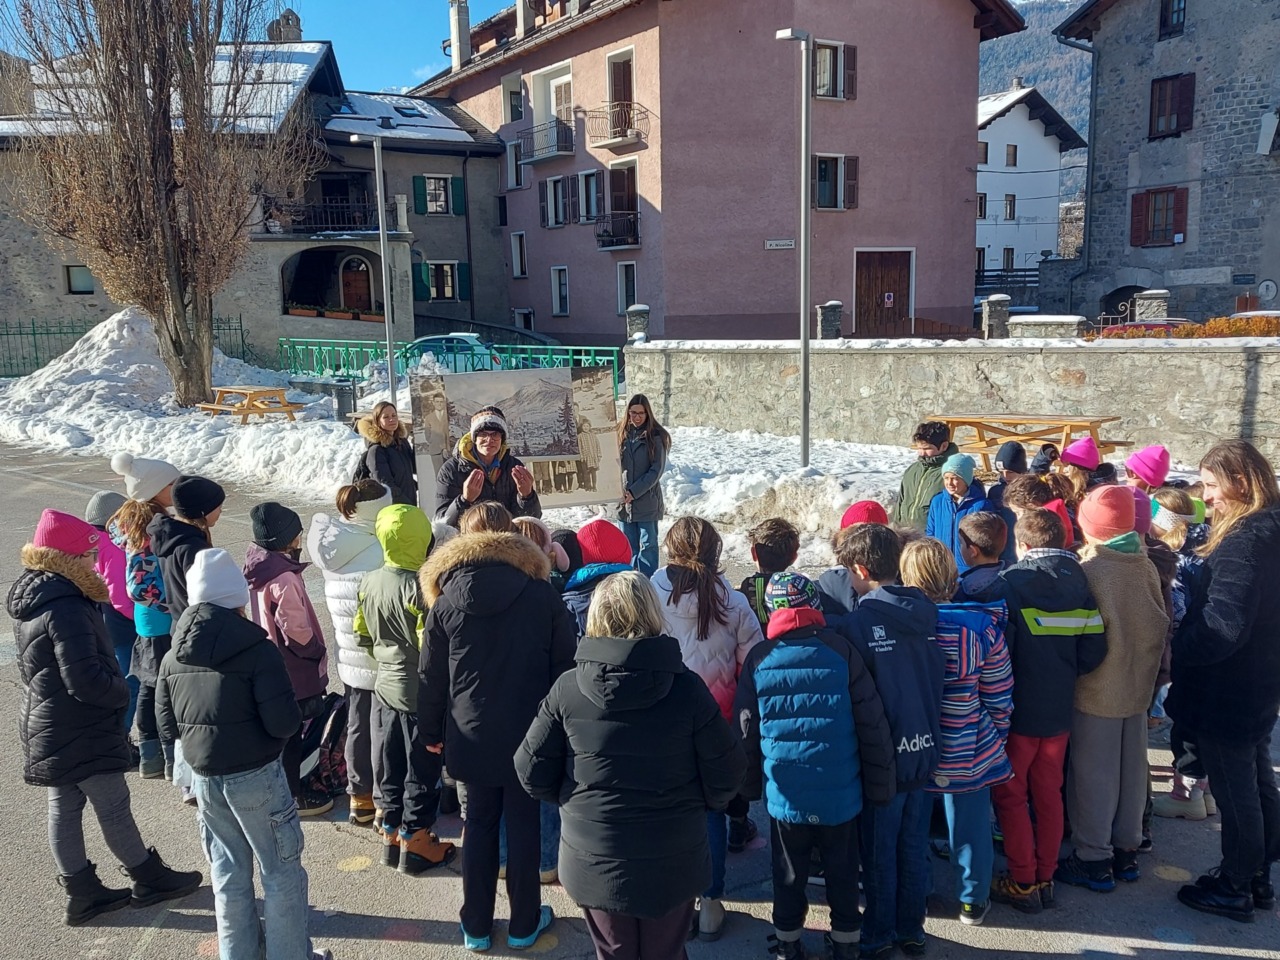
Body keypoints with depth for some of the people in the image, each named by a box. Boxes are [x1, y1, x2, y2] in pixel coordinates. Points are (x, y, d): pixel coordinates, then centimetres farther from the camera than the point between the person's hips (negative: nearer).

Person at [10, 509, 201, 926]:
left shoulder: (33, 595, 5)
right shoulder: (65, 609, -28)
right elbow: (86, 680, -29)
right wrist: (122, 693, -10)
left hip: (49, 727, 9)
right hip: (82, 732, -9)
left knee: (64, 810, 16)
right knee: (113, 808, 6)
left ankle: (83, 893, 29)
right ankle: (149, 880, 22)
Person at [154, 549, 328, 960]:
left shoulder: (173, 656, 1)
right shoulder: (257, 649, -18)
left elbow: (169, 727, 7)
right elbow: (285, 723, -20)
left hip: (204, 777, 6)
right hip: (256, 775, -6)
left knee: (228, 872, 19)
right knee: (281, 871, 10)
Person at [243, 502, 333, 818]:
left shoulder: (257, 568, 2)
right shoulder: (284, 578, -28)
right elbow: (296, 629, -26)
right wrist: (318, 651, -8)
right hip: (292, 671, -9)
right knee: (290, 735, 5)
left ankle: (285, 785, 36)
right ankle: (294, 797, 18)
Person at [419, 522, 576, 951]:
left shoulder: (444, 605, -3)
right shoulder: (542, 595, -6)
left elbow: (431, 678, 3)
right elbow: (566, 664, -2)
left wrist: (431, 732, 15)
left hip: (472, 736, 1)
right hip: (529, 734, -1)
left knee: (479, 825, 15)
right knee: (523, 825, 12)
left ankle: (476, 927, 25)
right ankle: (523, 924, 24)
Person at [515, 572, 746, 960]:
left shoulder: (567, 688, -14)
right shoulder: (686, 687, -16)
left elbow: (532, 771, -6)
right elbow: (726, 775, -10)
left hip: (594, 864, 1)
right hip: (673, 864, 0)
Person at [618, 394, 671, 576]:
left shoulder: (655, 437, -6)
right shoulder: (621, 433, 5)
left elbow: (657, 470, -9)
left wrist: (634, 492, -13)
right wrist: (619, 491, -6)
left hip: (647, 500, -4)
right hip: (624, 500, 4)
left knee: (648, 545, 1)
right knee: (629, 546, 11)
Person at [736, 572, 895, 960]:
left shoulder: (759, 658, -5)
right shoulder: (840, 650, -8)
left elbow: (747, 731, 2)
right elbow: (872, 725, -7)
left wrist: (750, 785, 14)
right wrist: (879, 785, 2)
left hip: (784, 794, 1)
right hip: (840, 793, 0)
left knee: (789, 875, 18)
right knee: (842, 873, 18)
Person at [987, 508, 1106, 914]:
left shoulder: (1011, 583, -14)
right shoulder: (1079, 585, 0)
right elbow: (1093, 652, -1)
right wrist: (1062, 674, 14)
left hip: (1017, 711, -5)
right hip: (1059, 711, 5)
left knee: (1011, 795, 8)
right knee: (1049, 795, 16)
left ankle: (1023, 883, 13)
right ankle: (1045, 878, 25)